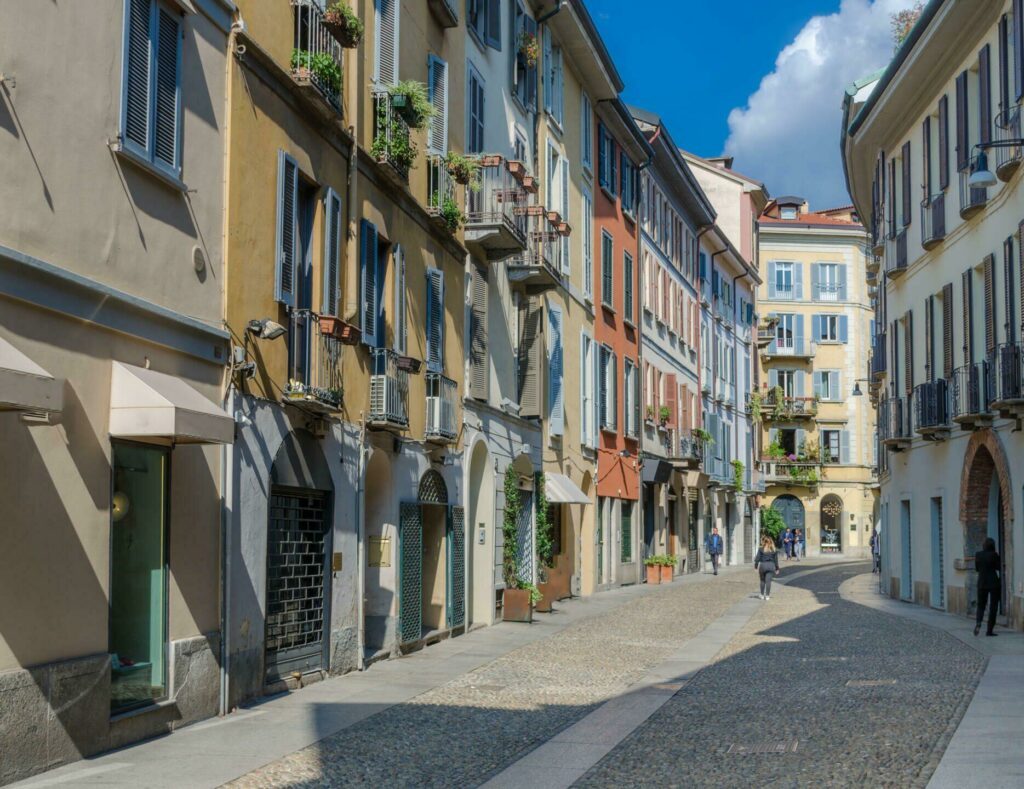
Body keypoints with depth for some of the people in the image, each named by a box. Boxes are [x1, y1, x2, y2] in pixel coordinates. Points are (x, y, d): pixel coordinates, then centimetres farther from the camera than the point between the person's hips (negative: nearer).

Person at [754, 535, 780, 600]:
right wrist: (777, 568, 14)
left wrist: (756, 567, 3)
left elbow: (757, 558, -5)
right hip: (771, 566, 1)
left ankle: (762, 595, 17)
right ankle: (767, 595, 2)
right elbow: (776, 560, 7)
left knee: (762, 581, 12)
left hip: (762, 565, -1)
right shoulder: (774, 550, 3)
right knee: (768, 581, 2)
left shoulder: (761, 549, -5)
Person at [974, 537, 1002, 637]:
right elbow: (999, 567, -3)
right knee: (993, 606, 4)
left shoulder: (978, 555, 0)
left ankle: (978, 621, -15)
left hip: (982, 583, 3)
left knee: (981, 605, 13)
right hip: (994, 583, -3)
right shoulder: (994, 555, -11)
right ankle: (989, 630, 2)